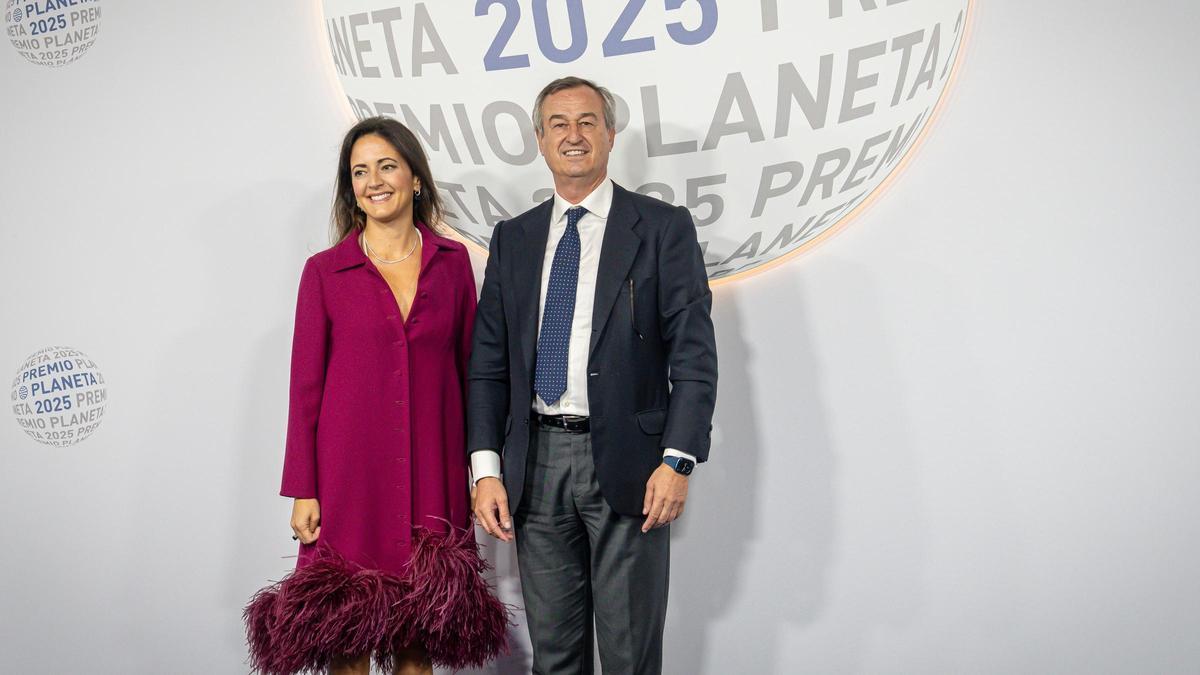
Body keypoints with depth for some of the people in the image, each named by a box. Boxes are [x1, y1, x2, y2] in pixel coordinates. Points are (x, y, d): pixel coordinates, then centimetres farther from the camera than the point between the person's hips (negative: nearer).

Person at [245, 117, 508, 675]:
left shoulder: (452, 263, 6)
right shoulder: (325, 271, 1)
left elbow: (469, 371, 8)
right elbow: (306, 385, 1)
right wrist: (302, 491, -3)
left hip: (432, 471, 2)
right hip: (350, 468, -1)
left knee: (418, 628, 9)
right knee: (347, 627, 5)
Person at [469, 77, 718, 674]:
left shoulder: (663, 227, 0)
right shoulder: (513, 239, 12)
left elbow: (694, 355, -5)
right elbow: (488, 363, 9)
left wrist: (677, 461, -14)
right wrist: (486, 469, 0)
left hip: (626, 464, -3)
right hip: (535, 466, 4)